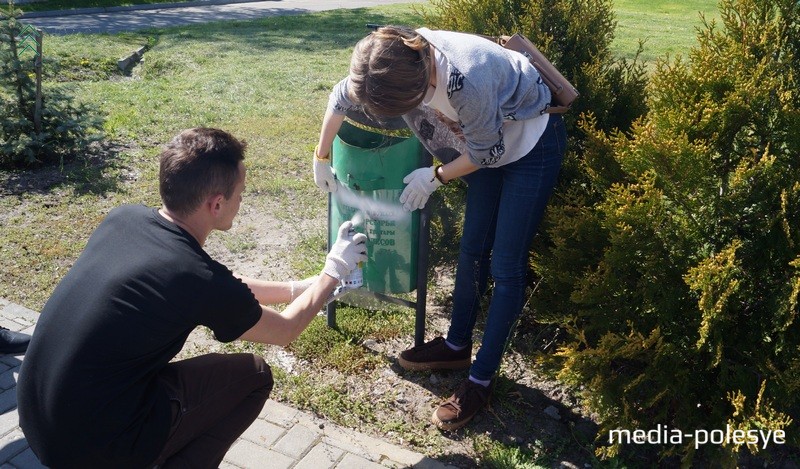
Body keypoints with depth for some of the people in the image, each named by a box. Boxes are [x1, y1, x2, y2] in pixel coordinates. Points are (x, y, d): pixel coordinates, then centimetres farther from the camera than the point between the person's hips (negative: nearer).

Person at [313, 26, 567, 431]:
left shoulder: (466, 80, -40)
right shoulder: (395, 60, -19)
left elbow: (487, 152, -22)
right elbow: (341, 98, 1)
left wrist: (434, 176, -11)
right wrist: (321, 159, 10)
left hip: (531, 145, -6)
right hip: (489, 144, 7)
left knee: (506, 266, -3)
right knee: (472, 249, 12)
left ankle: (480, 381, 8)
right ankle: (457, 346, 31)